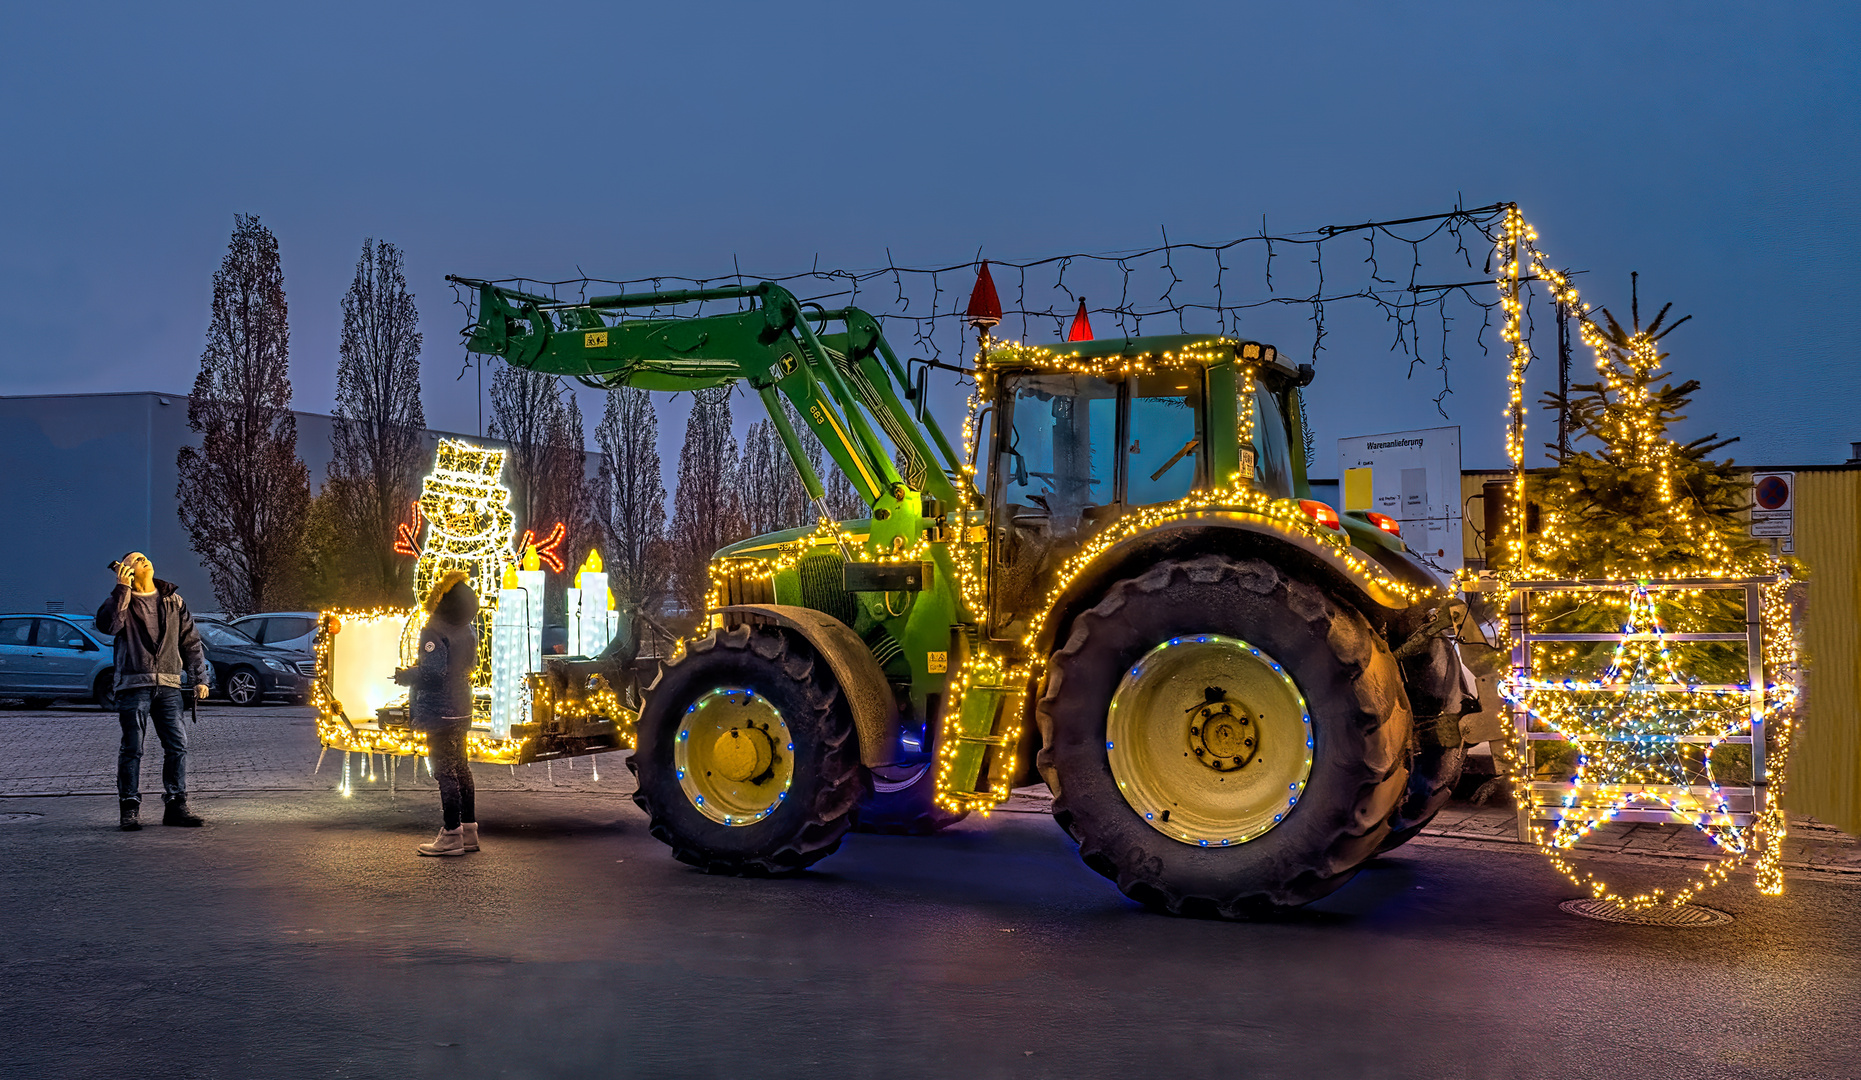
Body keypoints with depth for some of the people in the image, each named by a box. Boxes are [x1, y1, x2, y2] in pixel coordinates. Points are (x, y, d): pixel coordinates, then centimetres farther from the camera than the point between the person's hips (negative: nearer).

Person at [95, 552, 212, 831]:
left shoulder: (173, 600, 15)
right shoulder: (123, 600, 4)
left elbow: (190, 640, 17)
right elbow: (107, 625, -18)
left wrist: (199, 677, 12)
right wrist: (122, 589, -17)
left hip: (168, 685, 3)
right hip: (134, 684, -3)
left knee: (177, 744, -1)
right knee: (132, 748, -1)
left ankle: (176, 805, 6)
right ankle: (129, 808, 6)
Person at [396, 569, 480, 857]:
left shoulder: (434, 633, -18)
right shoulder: (468, 632, 8)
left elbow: (432, 673, -25)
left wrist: (405, 676, -6)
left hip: (440, 712, -9)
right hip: (461, 711, 9)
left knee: (445, 771, -5)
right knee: (461, 768, 15)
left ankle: (451, 835, -4)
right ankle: (468, 830, 20)